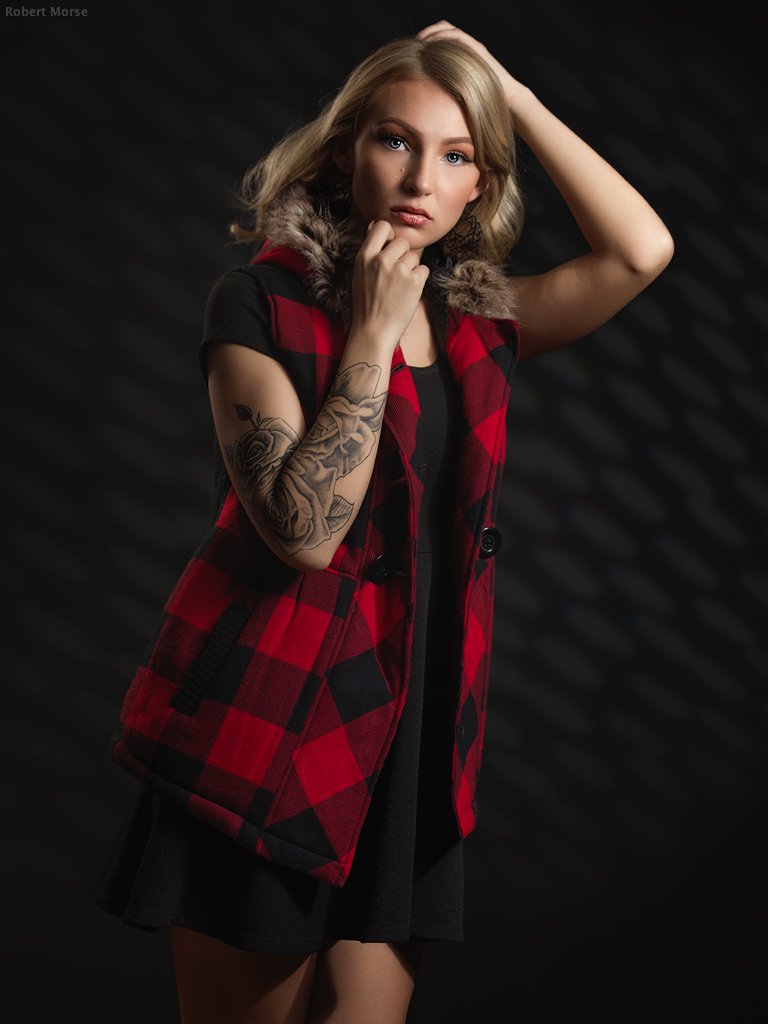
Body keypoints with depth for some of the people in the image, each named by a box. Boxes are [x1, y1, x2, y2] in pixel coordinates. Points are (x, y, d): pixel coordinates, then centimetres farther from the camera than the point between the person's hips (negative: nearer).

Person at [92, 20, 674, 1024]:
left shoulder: (477, 320, 9)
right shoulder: (263, 302, -6)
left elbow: (642, 249, -3)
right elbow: (303, 528, -17)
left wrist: (518, 97, 0)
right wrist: (374, 332, -14)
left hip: (417, 721, 4)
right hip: (274, 714, -4)